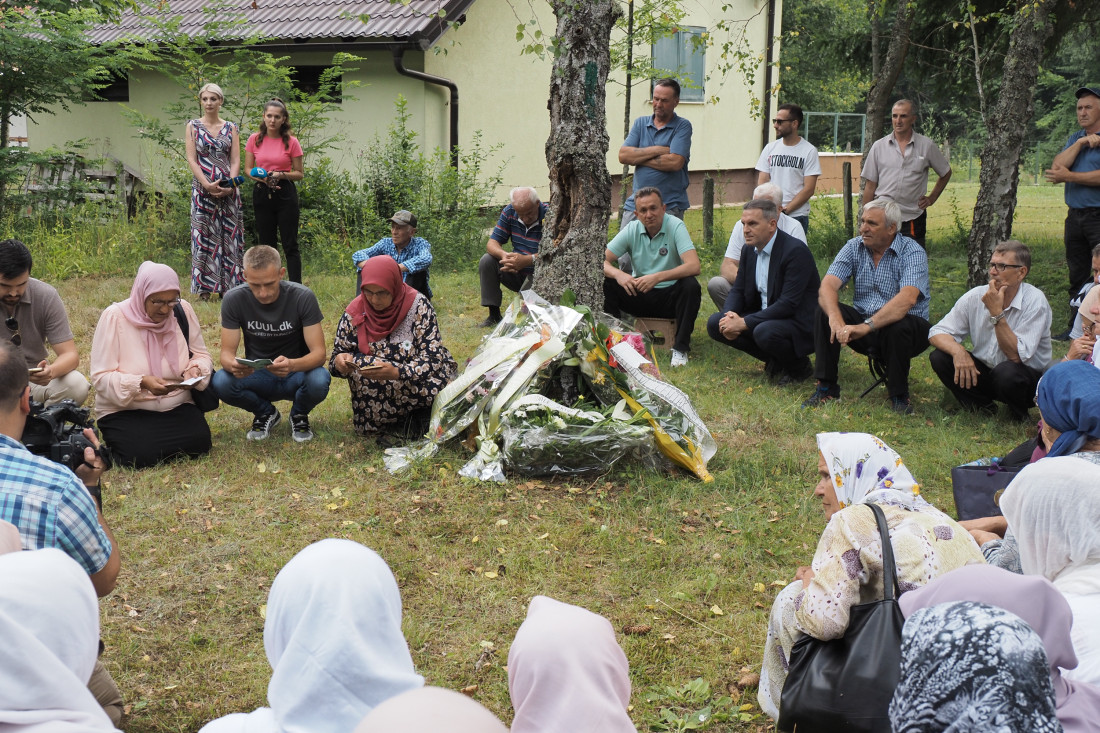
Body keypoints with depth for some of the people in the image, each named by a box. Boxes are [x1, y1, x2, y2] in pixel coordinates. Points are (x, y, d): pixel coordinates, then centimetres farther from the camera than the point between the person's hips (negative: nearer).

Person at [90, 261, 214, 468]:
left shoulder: (182, 310, -2)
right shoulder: (114, 316, -11)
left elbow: (202, 355, 9)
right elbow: (101, 377, -13)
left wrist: (195, 369, -15)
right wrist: (141, 383, -29)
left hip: (176, 408, 3)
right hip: (125, 412, -3)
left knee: (199, 442, -25)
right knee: (141, 454, -29)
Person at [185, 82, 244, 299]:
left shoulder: (231, 128, 10)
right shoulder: (193, 126, 4)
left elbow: (235, 160, 4)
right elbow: (191, 159, -3)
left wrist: (230, 185, -12)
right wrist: (207, 185, -14)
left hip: (228, 190, 2)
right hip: (202, 190, -2)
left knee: (230, 235, 2)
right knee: (203, 235, -2)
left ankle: (228, 285, 7)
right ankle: (204, 287, 2)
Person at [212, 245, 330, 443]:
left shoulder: (303, 297, -19)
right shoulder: (234, 299, -14)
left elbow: (319, 352, -21)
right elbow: (227, 352, -13)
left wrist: (292, 365, -45)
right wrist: (233, 365, -39)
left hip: (296, 374, -1)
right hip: (258, 376, 2)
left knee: (319, 381, -35)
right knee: (220, 382, -29)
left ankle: (299, 414, 3)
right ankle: (265, 413, 5)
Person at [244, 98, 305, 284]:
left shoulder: (291, 142, -3)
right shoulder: (254, 139, 3)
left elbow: (300, 174, 1)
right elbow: (248, 169, 7)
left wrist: (281, 174, -16)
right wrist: (262, 177, -13)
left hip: (285, 194, -3)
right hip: (262, 193, 3)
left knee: (290, 244, -3)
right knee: (266, 244, 9)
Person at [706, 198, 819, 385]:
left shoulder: (796, 251, -21)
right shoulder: (749, 249, 4)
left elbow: (788, 304, -27)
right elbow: (738, 290, 10)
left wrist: (744, 323, -28)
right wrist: (730, 315, -14)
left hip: (802, 322, -8)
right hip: (764, 317, 8)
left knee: (765, 332, -37)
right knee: (715, 324, -7)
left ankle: (800, 367, -4)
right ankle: (775, 361, 5)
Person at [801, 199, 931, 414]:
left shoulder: (912, 253, -14)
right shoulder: (854, 247, 0)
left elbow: (907, 299, -32)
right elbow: (827, 286, -15)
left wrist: (867, 326, -44)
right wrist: (836, 319, -36)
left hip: (900, 326, -4)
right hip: (863, 323, 4)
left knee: (898, 326, -36)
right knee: (825, 311, -18)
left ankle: (899, 396, -13)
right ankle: (826, 387, -11)